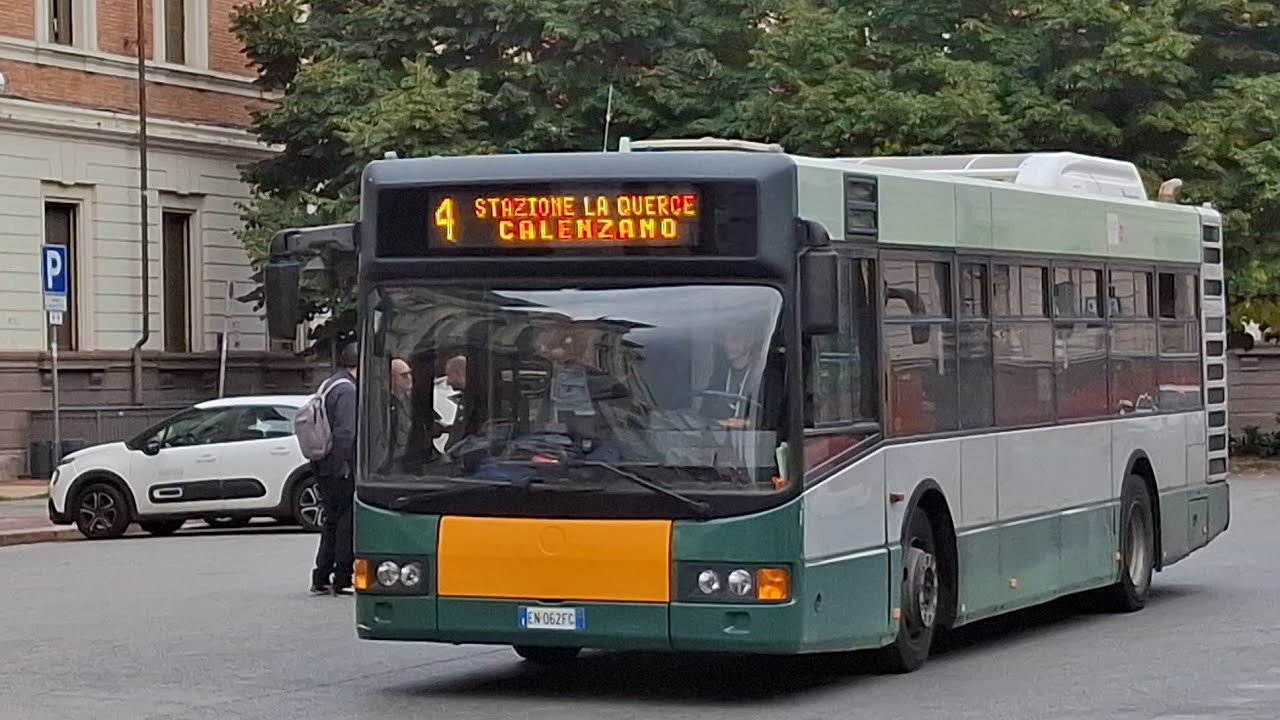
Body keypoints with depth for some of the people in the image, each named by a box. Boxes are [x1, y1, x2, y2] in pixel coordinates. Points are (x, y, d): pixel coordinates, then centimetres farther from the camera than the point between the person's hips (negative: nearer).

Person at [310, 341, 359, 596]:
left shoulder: (326, 386, 16)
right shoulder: (347, 390, -15)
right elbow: (346, 434, -22)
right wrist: (354, 467, -20)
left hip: (324, 468, 10)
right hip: (341, 470, -10)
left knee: (332, 522, 15)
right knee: (347, 522, -3)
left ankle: (321, 579, 16)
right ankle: (342, 580, -2)